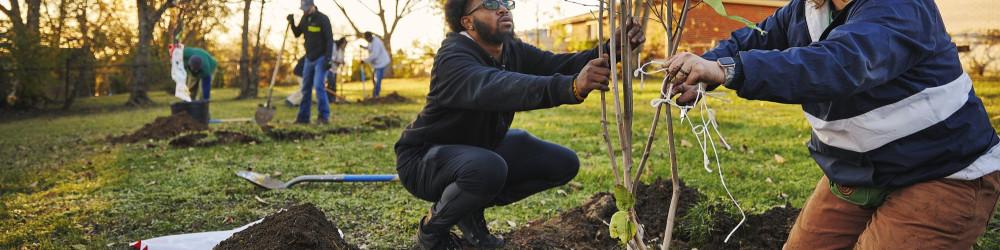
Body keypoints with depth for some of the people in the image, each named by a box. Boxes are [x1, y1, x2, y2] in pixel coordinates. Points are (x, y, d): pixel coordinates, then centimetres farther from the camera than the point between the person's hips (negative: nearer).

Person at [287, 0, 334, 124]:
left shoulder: (323, 19, -13)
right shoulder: (304, 18, 7)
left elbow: (329, 40, -16)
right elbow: (297, 34, 15)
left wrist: (328, 59, -22)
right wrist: (292, 23, -4)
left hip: (321, 58, -7)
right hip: (309, 58, 7)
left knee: (318, 86, -16)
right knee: (306, 88, 8)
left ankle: (324, 116, -8)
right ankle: (303, 117, 14)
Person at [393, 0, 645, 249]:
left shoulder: (513, 51, -4)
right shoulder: (453, 58, -29)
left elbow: (559, 65, -17)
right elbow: (497, 87, -49)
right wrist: (571, 87, -64)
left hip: (483, 147, 8)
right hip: (425, 157, -8)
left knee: (563, 163, -1)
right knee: (488, 169, -39)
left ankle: (473, 208, 8)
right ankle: (431, 228, -8)